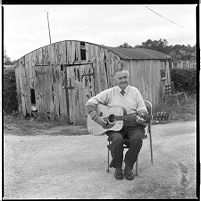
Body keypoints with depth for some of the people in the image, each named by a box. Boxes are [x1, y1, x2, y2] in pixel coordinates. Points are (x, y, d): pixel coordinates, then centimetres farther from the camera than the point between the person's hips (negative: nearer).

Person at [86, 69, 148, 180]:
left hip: (132, 124, 1)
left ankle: (128, 167, -7)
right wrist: (96, 118, -12)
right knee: (117, 139, -33)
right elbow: (90, 103, 1)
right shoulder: (109, 93, 6)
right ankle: (117, 168, -6)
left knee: (137, 139, -30)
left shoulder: (134, 91, 12)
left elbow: (142, 110, 9)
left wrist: (142, 117, -15)